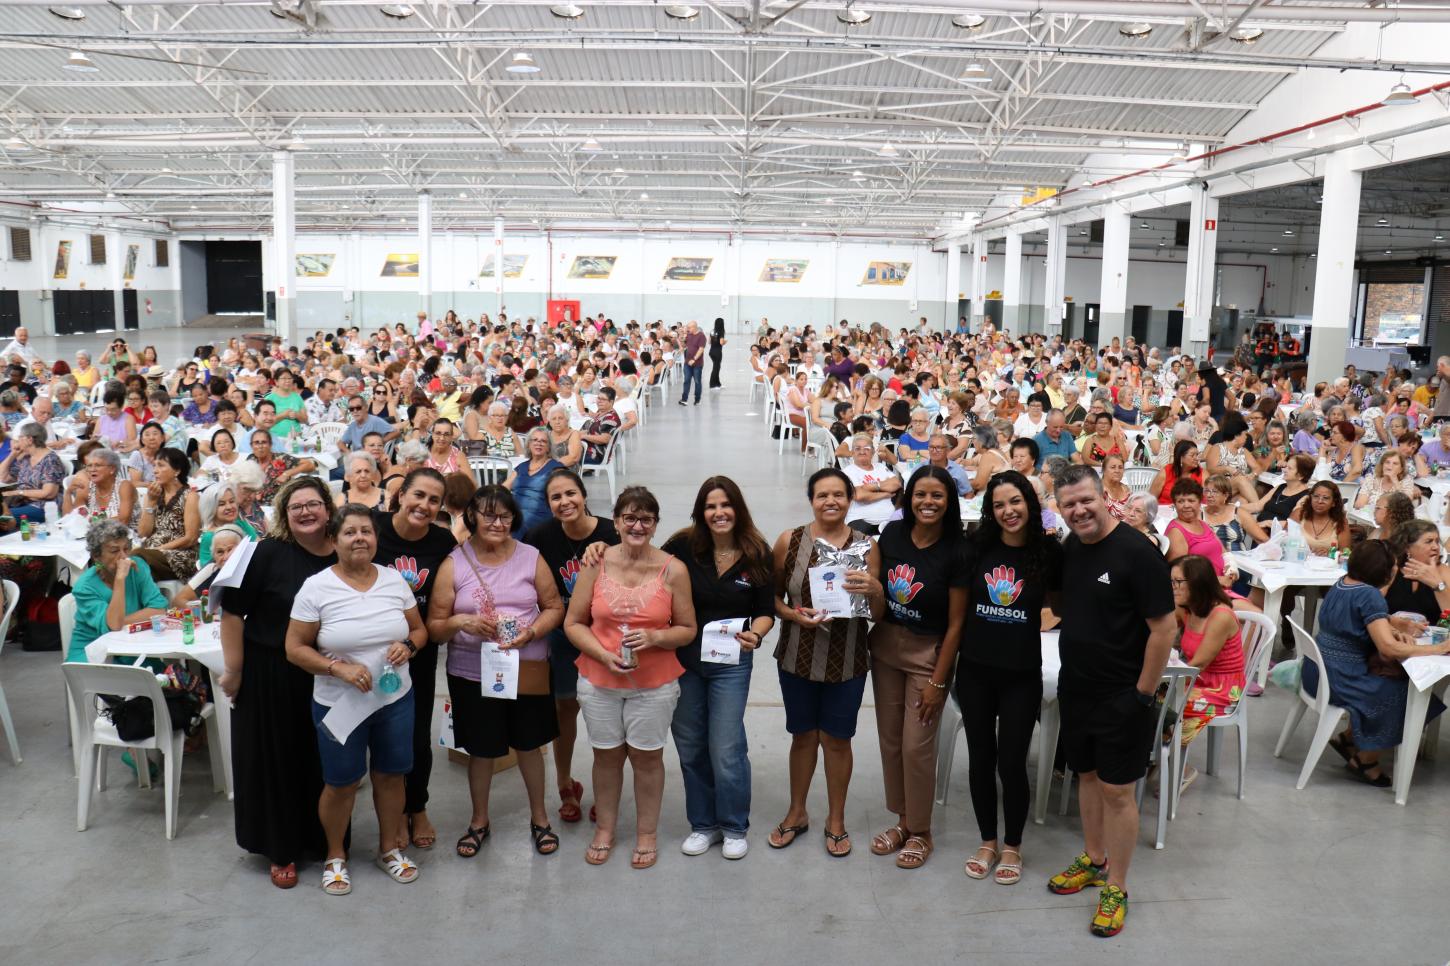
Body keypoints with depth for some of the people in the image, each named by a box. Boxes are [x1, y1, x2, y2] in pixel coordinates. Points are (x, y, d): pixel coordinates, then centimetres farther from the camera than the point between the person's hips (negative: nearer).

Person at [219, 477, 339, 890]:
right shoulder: (269, 553, -12)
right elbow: (232, 611, -11)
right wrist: (234, 672, -10)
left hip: (325, 679, 3)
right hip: (270, 676, -3)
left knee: (321, 760, 13)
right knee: (275, 759, 9)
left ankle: (320, 839, 33)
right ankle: (281, 850, 26)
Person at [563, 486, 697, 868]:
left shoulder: (673, 570, -8)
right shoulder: (596, 563, -5)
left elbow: (687, 629, -2)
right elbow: (573, 623, -1)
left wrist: (654, 638, -20)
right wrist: (604, 654, -15)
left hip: (654, 684, -1)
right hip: (599, 681, 1)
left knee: (647, 756, 10)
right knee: (607, 754, 14)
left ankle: (647, 833, 29)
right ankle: (604, 829, 33)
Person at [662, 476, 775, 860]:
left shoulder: (757, 554, -6)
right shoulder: (683, 547, -9)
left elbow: (766, 611, -2)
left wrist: (756, 634, -21)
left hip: (731, 664, -1)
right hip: (682, 660, 2)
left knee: (726, 750, -1)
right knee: (690, 748, 13)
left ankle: (734, 828, 23)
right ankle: (703, 824, 33)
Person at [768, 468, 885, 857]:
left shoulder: (866, 546, -5)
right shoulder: (789, 541, -5)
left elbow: (877, 614, -1)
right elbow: (772, 596, 2)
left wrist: (874, 590, -22)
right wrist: (794, 614, -17)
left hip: (847, 661, 0)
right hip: (798, 657, 1)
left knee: (837, 739, 11)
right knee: (803, 735, 14)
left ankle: (836, 819, 31)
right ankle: (796, 813, 34)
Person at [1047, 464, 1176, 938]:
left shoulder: (1137, 553, -18)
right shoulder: (1068, 548, 2)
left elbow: (1163, 627, -17)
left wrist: (1143, 693, -15)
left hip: (1120, 697, -6)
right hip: (1074, 688, 7)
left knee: (1116, 789, 2)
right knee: (1087, 775, 19)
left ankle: (1115, 887, 17)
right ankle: (1093, 860, 36)